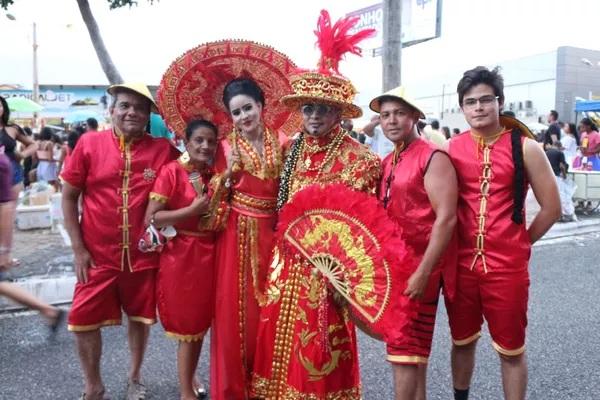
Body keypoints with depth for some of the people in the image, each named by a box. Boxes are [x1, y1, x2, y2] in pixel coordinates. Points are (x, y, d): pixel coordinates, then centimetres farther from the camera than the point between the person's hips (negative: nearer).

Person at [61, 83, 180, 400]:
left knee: (141, 317, 14)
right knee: (84, 321, 4)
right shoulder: (89, 144, -4)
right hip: (97, 254, 0)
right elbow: (68, 197, 0)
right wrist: (78, 249, -5)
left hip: (143, 254, 1)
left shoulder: (163, 150, -5)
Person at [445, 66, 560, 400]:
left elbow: (552, 208, -1)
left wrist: (519, 245, 1)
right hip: (461, 264, 3)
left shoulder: (525, 147, -5)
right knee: (463, 342, 18)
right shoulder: (452, 149, 1)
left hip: (507, 267, -2)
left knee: (511, 350, 11)